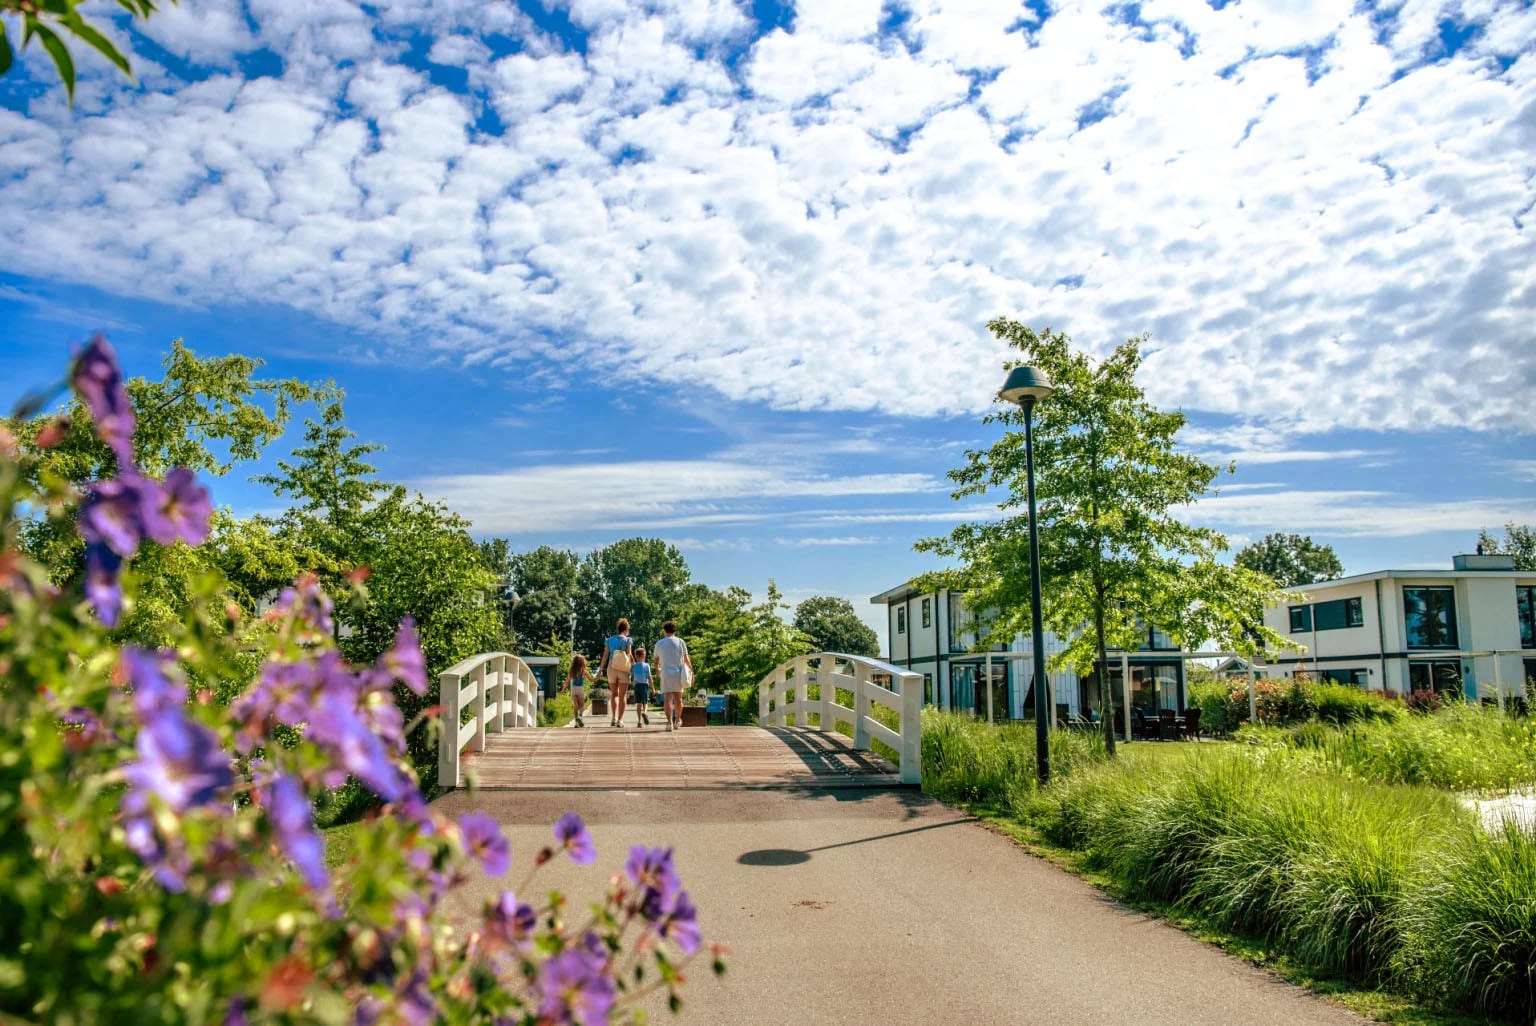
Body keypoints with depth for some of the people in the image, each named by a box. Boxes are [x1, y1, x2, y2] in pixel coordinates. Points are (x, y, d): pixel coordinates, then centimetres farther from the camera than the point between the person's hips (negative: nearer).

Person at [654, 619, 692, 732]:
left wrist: (658, 669, 33)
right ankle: (677, 721, 25)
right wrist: (691, 672, 8)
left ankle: (669, 722, -15)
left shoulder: (659, 643, 6)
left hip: (666, 674, -1)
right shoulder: (680, 642, 3)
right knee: (678, 698, 14)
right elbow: (686, 659, -1)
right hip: (678, 673, 1)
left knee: (667, 699, -3)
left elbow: (656, 661, 14)